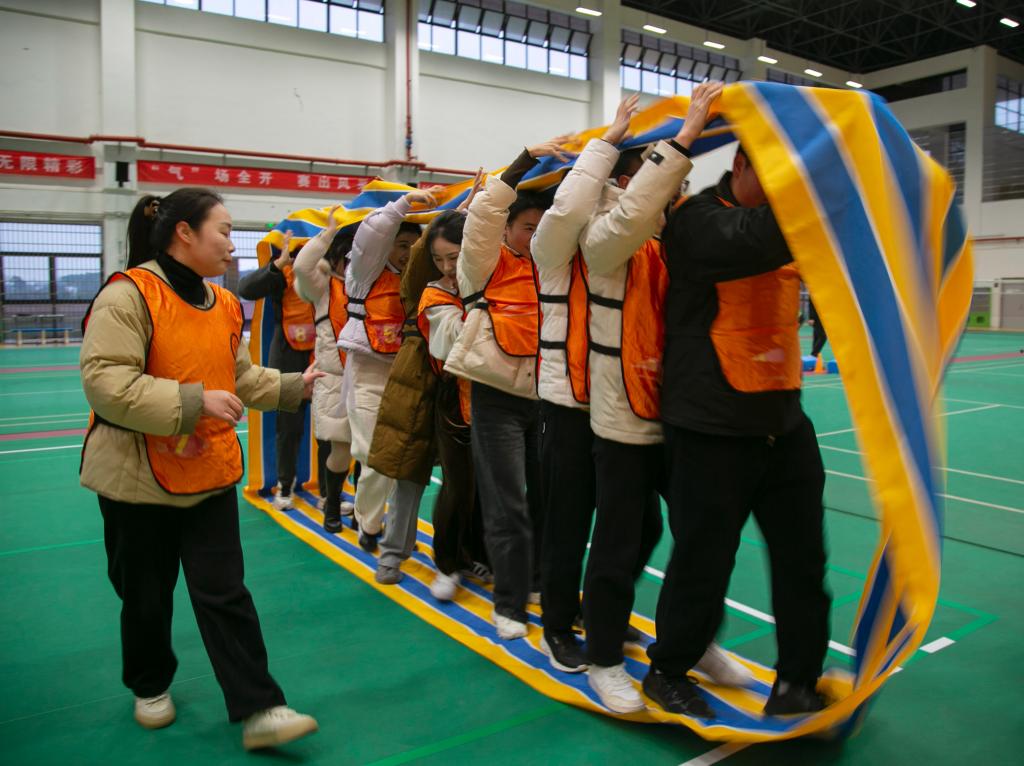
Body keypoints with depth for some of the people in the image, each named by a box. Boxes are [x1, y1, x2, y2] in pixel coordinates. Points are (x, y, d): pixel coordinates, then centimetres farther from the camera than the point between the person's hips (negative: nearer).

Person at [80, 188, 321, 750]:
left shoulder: (223, 304, 6)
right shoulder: (128, 295, -16)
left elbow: (241, 377, 15)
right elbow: (104, 381, -24)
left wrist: (293, 386, 4)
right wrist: (193, 402, -27)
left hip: (210, 474, 5)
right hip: (138, 476, -5)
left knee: (225, 594, 5)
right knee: (146, 596, 15)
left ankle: (258, 710, 9)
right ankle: (150, 687, 41)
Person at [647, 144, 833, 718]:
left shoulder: (787, 223, 15)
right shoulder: (698, 220, -10)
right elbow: (753, 243, -29)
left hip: (784, 423, 7)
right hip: (714, 429, -7)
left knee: (804, 558, 10)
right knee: (704, 561, 5)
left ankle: (797, 683, 28)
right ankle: (667, 671, 29)